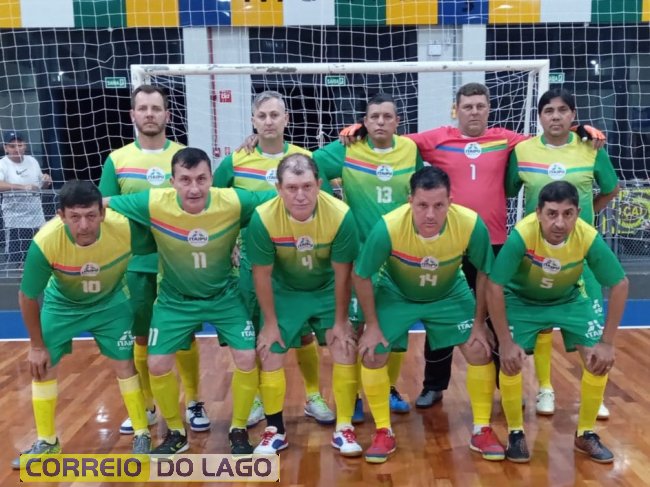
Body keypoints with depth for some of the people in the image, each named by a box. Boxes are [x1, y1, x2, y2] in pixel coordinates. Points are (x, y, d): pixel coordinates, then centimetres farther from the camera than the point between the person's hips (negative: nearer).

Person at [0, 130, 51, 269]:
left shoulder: (32, 161, 5)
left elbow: (42, 185, 18)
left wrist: (47, 181, -5)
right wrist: (22, 187, -38)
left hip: (37, 218, 5)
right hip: (16, 221, -5)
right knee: (16, 260, -2)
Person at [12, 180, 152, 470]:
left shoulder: (126, 228, -36)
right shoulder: (45, 242, -36)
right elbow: (28, 297, -18)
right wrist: (37, 344, -7)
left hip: (110, 303, 0)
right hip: (61, 304, 1)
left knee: (124, 365, -2)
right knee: (42, 366, 4)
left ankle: (142, 436, 16)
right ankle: (47, 443, 23)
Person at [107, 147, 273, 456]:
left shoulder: (234, 202, -26)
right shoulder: (154, 203, -26)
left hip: (224, 295, 0)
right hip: (174, 298, 1)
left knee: (247, 357, -9)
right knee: (157, 363, -2)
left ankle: (238, 431, 16)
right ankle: (176, 433, 24)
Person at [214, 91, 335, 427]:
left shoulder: (305, 158, -3)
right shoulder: (235, 161, -3)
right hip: (253, 259, 0)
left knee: (303, 331, 8)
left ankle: (314, 396, 26)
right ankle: (255, 399, 27)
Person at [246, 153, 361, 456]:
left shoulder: (340, 215, -30)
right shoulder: (263, 218, -30)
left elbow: (342, 273, -16)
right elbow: (262, 274, -15)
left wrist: (340, 321, -9)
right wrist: (270, 323, -8)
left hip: (327, 291, 0)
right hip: (284, 292, 0)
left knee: (345, 350, -5)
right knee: (269, 354, -3)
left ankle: (344, 428, 12)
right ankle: (275, 430, 16)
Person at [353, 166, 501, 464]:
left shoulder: (471, 225, -33)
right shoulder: (388, 227, -37)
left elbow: (485, 273, -12)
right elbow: (361, 276, -19)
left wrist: (479, 323, -9)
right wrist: (372, 325, -13)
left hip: (451, 295, 1)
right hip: (396, 295, -1)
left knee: (480, 350, -6)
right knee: (372, 354, -9)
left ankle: (482, 431, 15)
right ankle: (384, 434, 11)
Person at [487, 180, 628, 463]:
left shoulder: (588, 238, -29)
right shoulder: (522, 235, -35)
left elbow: (620, 285, -16)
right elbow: (494, 286, -28)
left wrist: (607, 342, -17)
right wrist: (506, 342, -26)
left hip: (569, 299, 2)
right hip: (522, 299, -2)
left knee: (600, 359, -10)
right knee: (510, 360, -19)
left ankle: (585, 434, 12)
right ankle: (516, 434, 5)